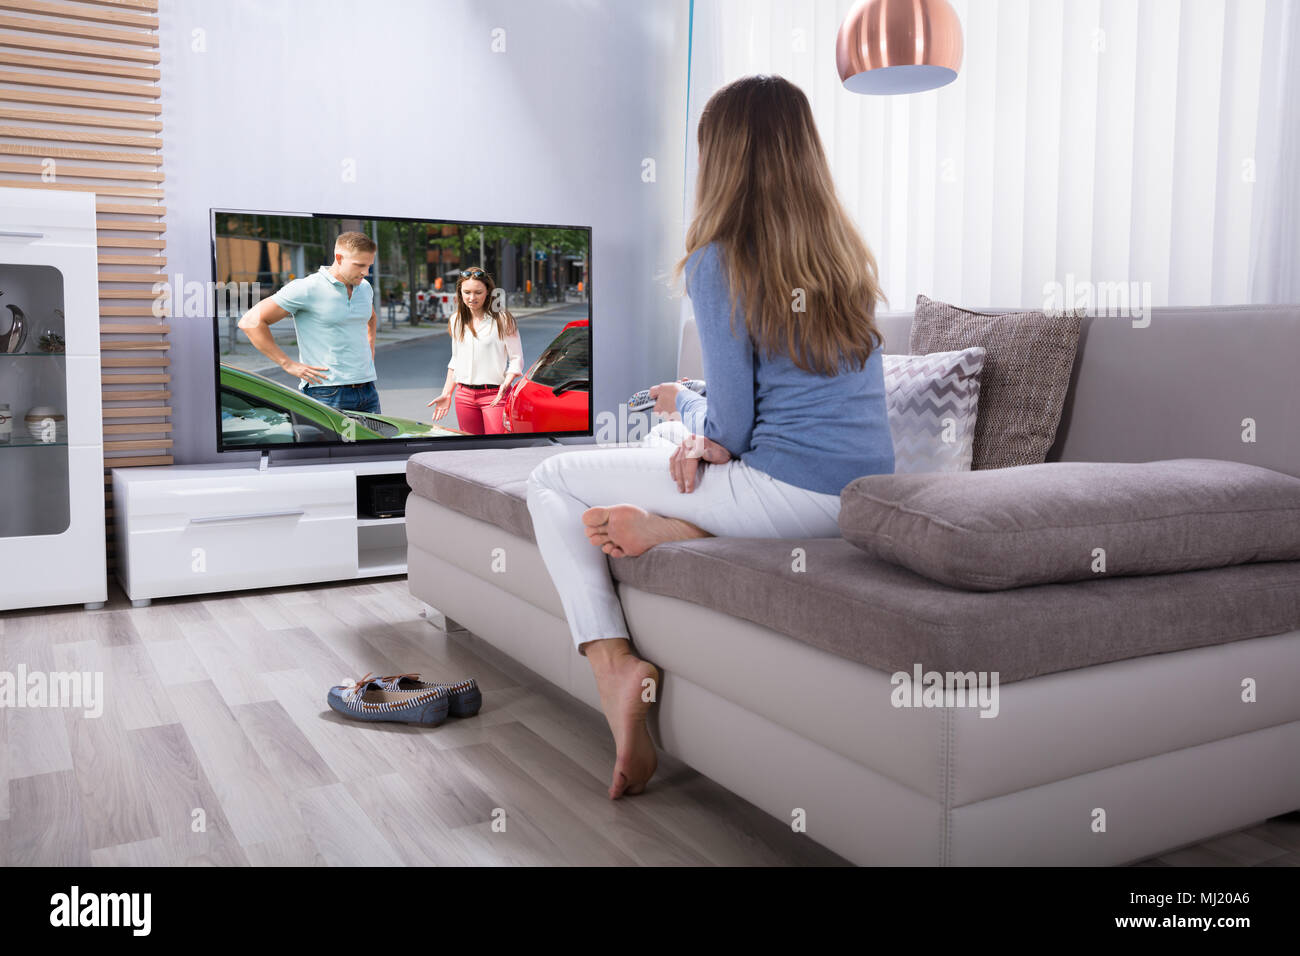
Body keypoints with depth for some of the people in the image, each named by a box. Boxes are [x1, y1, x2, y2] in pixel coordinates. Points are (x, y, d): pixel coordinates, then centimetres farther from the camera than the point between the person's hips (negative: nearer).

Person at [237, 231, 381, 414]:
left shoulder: (364, 287, 12)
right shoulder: (307, 289, -9)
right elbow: (251, 322, -10)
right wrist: (289, 365, -11)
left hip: (368, 391, 7)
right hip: (328, 393, -6)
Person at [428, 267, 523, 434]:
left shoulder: (502, 319, -4)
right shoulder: (456, 320, 13)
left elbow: (516, 359, -4)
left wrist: (505, 384, -21)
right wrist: (446, 394, 16)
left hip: (495, 394, -5)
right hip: (464, 395, 5)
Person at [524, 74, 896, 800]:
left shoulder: (718, 262, -13)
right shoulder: (847, 252, 10)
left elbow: (731, 428, -12)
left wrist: (682, 403, 10)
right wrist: (707, 438, 4)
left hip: (791, 495, -8)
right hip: (865, 496, 8)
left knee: (552, 482, 5)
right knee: (661, 445, 30)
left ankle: (616, 667, -5)